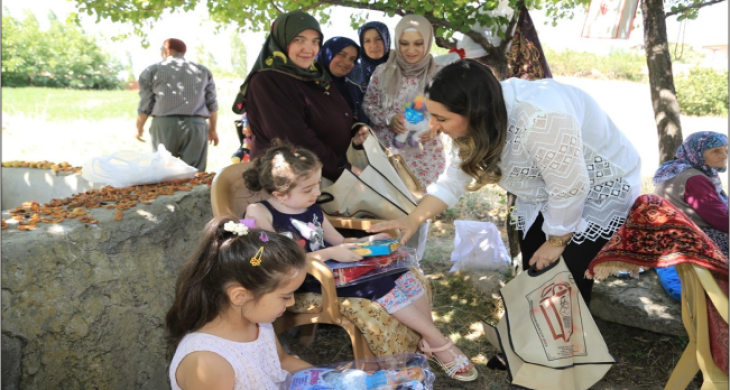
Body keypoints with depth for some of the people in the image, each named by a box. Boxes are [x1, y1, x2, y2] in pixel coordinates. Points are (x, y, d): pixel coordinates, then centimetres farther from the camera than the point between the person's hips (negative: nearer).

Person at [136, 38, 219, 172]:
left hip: (164, 124, -1)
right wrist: (212, 130, 27)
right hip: (196, 125, 1)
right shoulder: (203, 71, 18)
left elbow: (145, 105, 8)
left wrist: (139, 128, 22)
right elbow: (212, 104, 16)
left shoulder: (152, 70, 11)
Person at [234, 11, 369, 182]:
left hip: (330, 176, 7)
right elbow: (296, 139, -24)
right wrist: (342, 168, -22)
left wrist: (357, 129, -3)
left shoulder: (317, 74, 8)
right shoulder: (266, 82, -17)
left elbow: (338, 119, 18)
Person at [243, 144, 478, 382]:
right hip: (309, 282, -7)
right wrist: (329, 254, -23)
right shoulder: (259, 214, -13)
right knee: (379, 286, -22)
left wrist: (368, 241, -2)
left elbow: (339, 242, 17)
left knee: (403, 275, -6)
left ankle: (428, 342, 1)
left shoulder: (311, 208, 9)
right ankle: (440, 344, -10)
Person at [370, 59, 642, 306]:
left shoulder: (539, 117, -40)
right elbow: (456, 175, -3)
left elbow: (570, 188, -30)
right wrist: (413, 220, -13)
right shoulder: (481, 118, -14)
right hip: (546, 196, 7)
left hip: (601, 189, -7)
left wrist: (557, 242, -14)